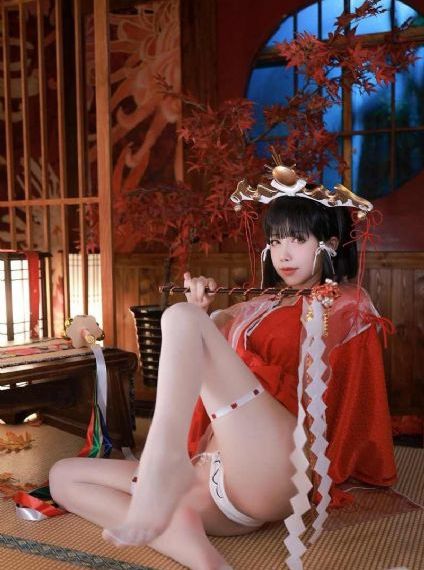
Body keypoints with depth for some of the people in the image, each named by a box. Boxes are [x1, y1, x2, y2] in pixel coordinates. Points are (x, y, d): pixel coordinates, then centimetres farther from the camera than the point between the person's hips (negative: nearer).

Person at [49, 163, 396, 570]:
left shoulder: (346, 306, 13)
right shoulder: (258, 308, 27)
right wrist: (201, 309, 11)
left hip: (275, 468, -7)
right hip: (210, 472, 7)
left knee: (181, 317, -19)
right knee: (63, 475, 2)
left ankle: (167, 466, -39)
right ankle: (182, 537, -19)